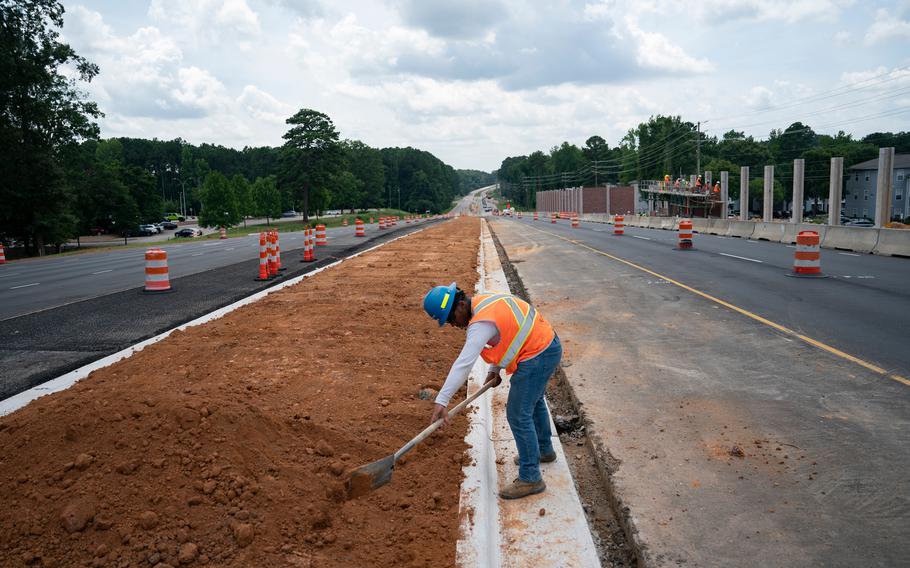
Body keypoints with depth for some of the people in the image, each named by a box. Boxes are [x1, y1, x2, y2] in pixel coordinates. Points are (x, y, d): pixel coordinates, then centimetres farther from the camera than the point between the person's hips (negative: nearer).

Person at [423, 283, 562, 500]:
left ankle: (530, 478, 4)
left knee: (518, 415, -5)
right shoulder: (484, 300, 4)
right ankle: (544, 450, 50)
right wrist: (494, 368, 9)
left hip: (536, 357, -11)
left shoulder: (482, 322, -26)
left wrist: (442, 400, -36)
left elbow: (463, 363, -33)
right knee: (534, 402, 29)